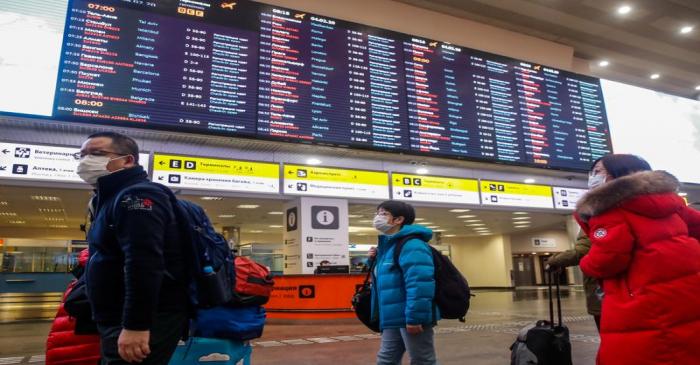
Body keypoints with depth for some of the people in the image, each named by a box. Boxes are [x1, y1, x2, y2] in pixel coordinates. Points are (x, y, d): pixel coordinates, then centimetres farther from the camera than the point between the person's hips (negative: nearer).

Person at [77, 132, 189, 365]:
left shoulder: (135, 195, -16)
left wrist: (136, 325, -31)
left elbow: (144, 263, -28)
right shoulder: (112, 198, 18)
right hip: (121, 321, 11)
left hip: (150, 320, -10)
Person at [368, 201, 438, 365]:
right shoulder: (388, 245, 15)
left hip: (410, 318, -10)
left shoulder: (411, 245, -17)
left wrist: (414, 317, -28)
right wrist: (374, 260, 9)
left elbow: (419, 283, -27)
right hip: (394, 318, 10)